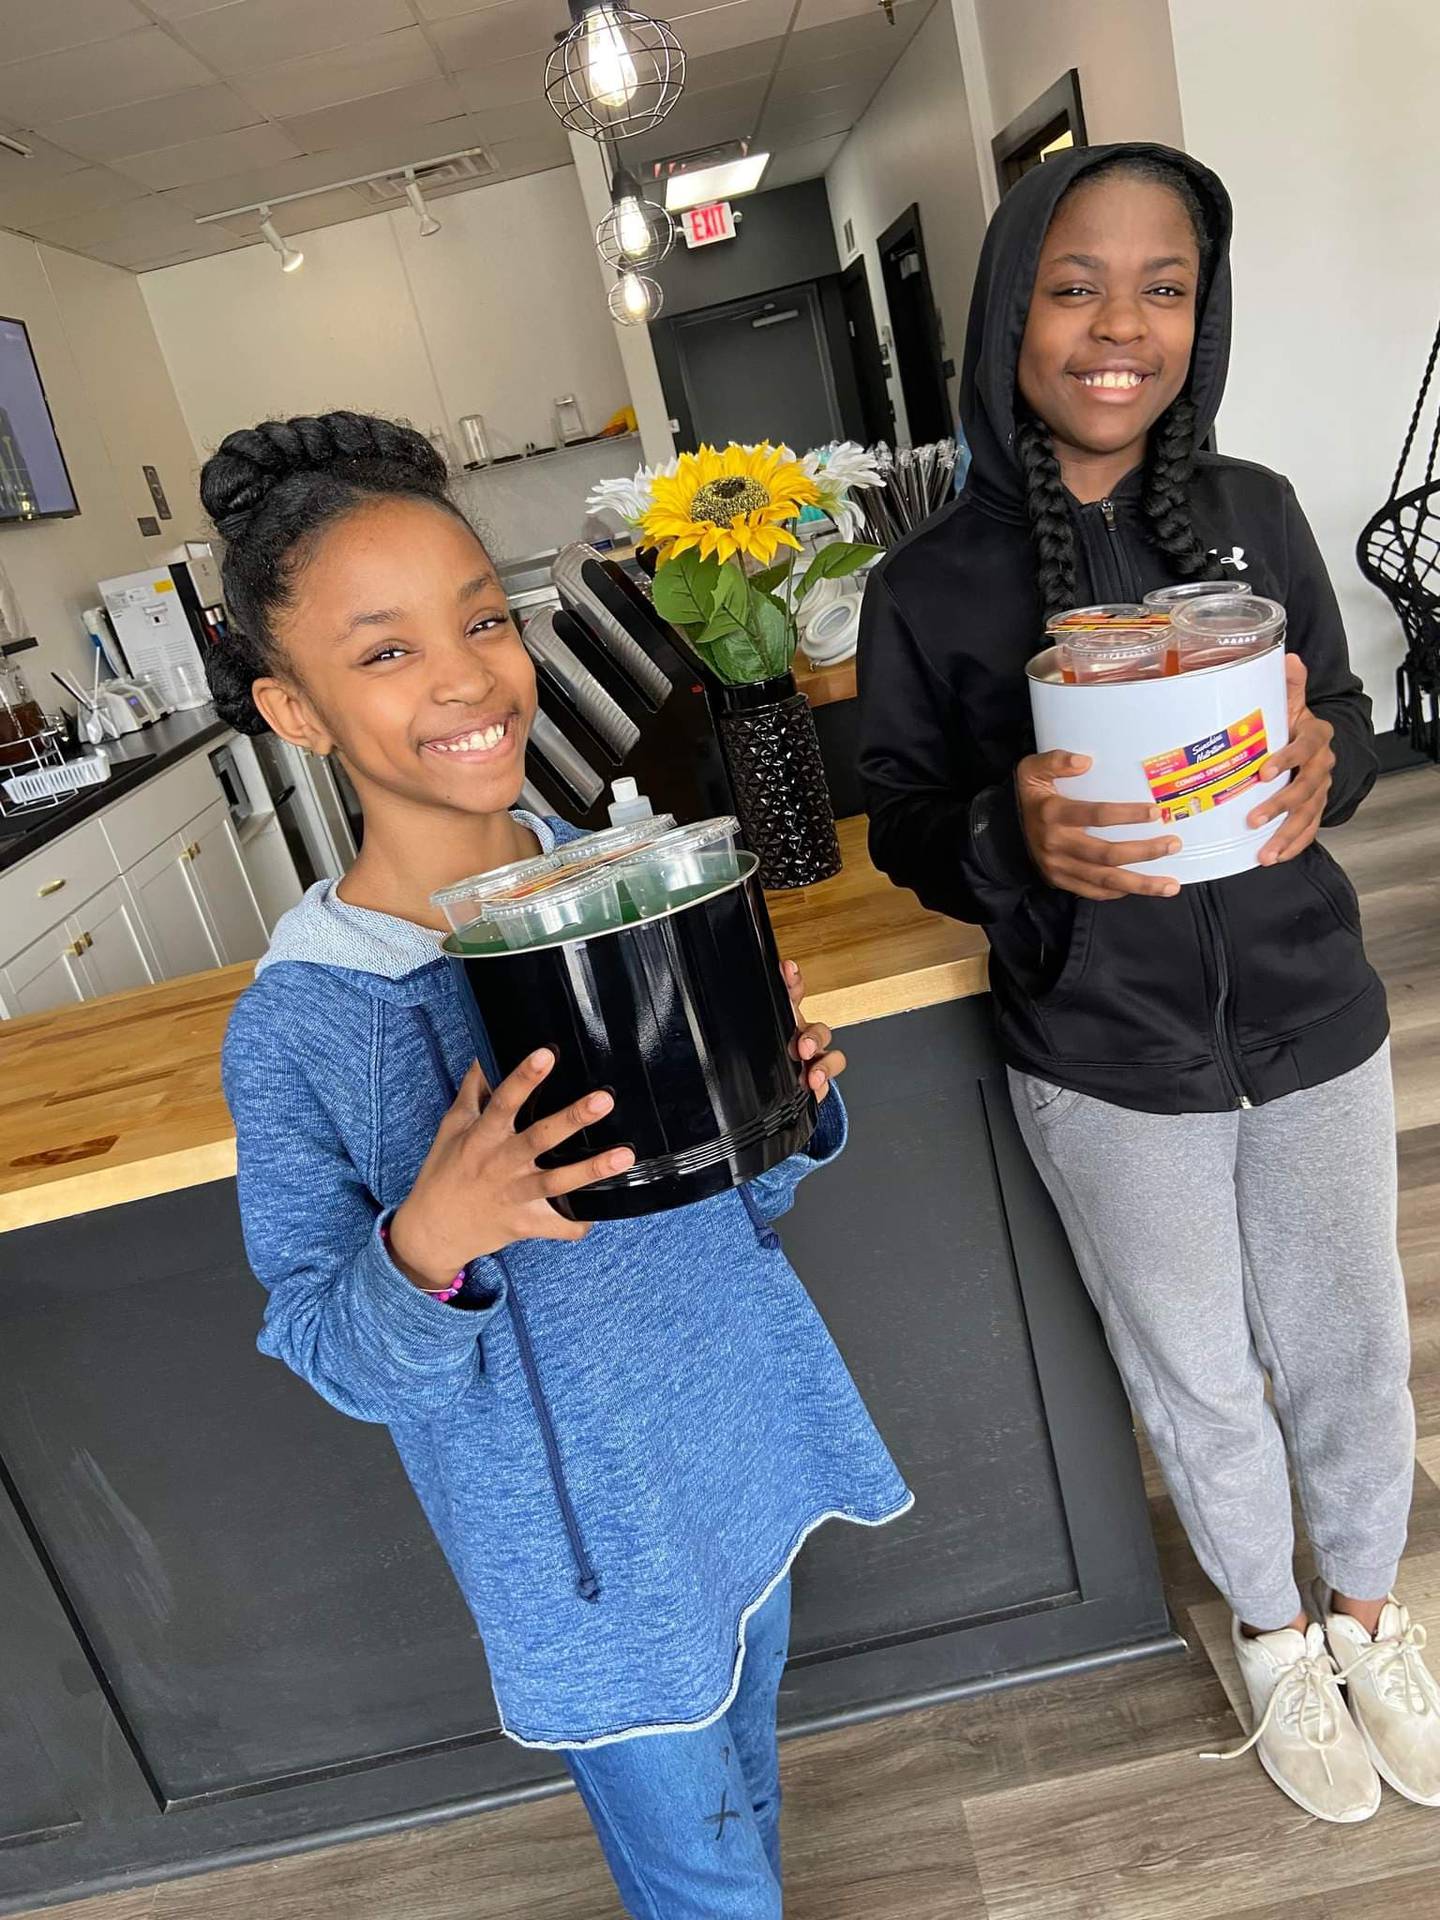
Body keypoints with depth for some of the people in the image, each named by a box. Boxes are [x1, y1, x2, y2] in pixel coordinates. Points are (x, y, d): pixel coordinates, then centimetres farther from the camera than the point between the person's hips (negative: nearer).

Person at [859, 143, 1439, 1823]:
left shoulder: (1257, 514, -3)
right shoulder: (929, 585, -10)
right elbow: (903, 824, -5)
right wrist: (1014, 838, -27)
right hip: (1104, 1066, -2)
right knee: (1196, 1381, 17)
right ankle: (1272, 1632, 48)